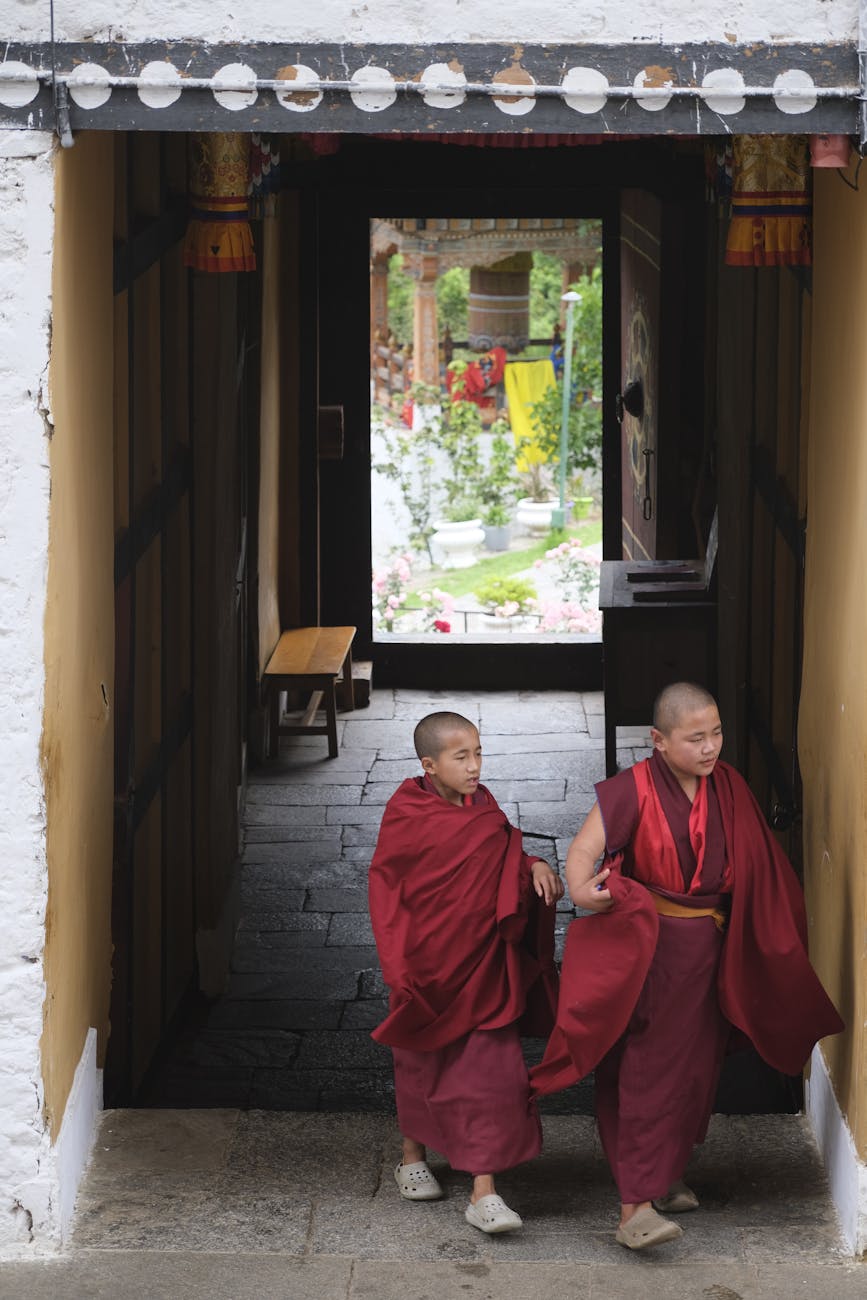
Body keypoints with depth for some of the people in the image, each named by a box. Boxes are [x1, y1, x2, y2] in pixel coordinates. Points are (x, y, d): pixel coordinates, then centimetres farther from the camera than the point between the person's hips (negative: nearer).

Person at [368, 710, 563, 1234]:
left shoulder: (483, 807, 1)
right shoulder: (406, 815, -11)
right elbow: (385, 884, -5)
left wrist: (535, 867, -9)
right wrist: (397, 963, -10)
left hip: (482, 962, 3)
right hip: (428, 963, -3)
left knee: (491, 1069, -5)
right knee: (423, 1064, 16)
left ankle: (484, 1192, -3)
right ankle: (413, 1157, 41)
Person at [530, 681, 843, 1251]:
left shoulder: (728, 787, 4)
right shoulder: (632, 791, -13)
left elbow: (758, 868, 15)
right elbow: (584, 850, -21)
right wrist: (581, 889, -42)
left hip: (708, 946, 6)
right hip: (648, 945, -6)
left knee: (695, 1065, 13)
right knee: (649, 1069, -10)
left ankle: (665, 1174, 32)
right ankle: (635, 1207, -13)